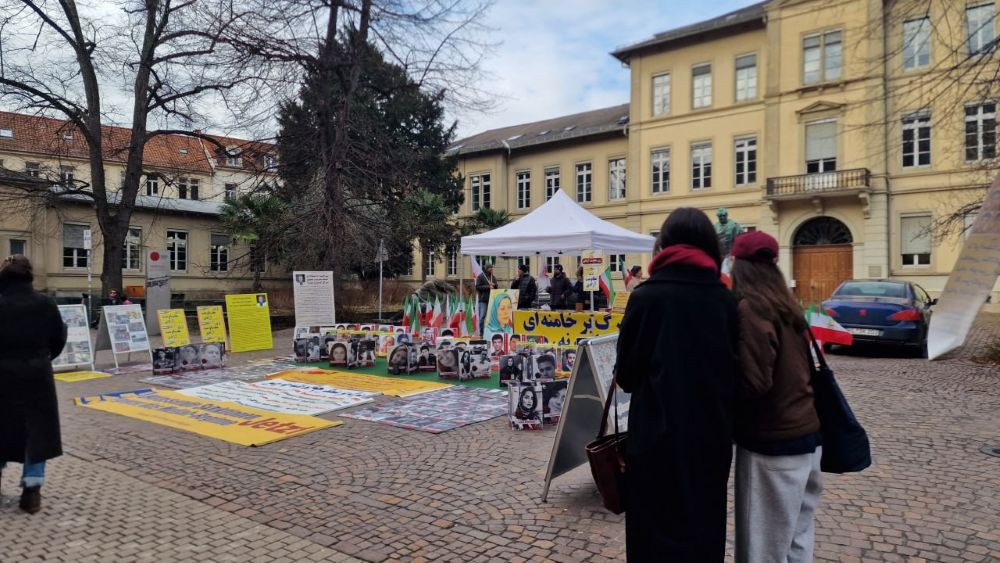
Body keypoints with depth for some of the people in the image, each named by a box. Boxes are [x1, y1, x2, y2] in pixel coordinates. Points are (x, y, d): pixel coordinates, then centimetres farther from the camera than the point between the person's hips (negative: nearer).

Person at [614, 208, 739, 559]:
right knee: (705, 529, 20)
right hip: (712, 437, 4)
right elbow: (736, 373, 3)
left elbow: (626, 375, -7)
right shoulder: (726, 300, -3)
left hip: (658, 438, -3)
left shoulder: (647, 296, -11)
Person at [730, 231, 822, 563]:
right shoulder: (786, 305, 9)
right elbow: (796, 370, 14)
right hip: (807, 433, 9)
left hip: (774, 444, -8)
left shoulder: (751, 308, -15)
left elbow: (753, 382, -20)